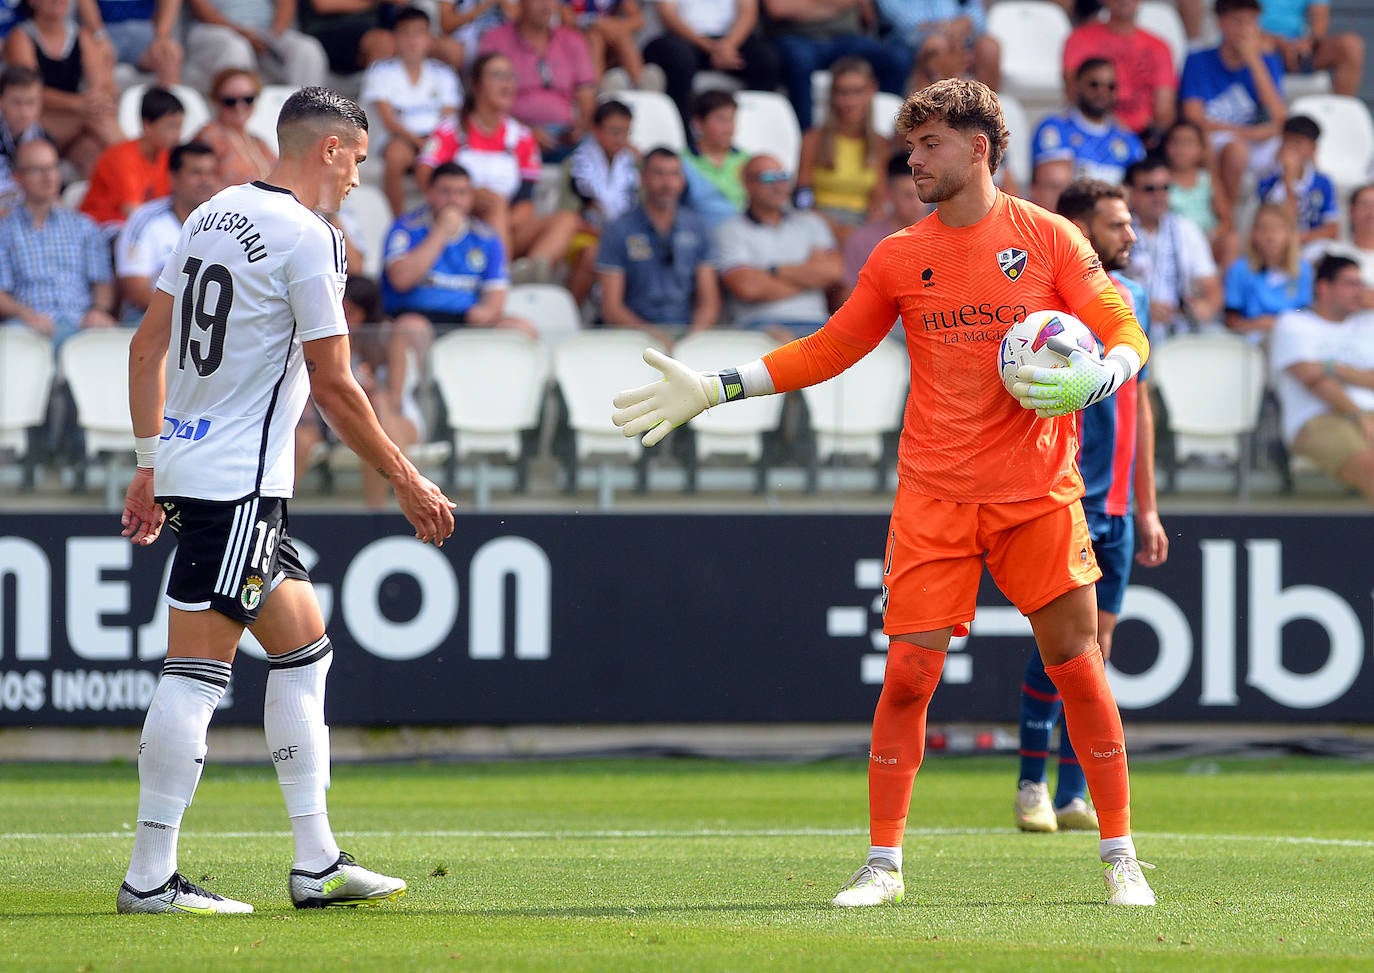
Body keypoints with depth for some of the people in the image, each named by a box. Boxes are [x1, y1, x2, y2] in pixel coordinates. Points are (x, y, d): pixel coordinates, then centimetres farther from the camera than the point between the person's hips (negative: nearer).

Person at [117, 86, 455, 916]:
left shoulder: (213, 215, 14)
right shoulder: (307, 237, -11)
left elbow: (148, 345, 16)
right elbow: (333, 386, -12)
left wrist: (151, 466, 21)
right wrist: (408, 483, -3)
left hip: (187, 465, 10)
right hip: (238, 482, -10)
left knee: (304, 649, 15)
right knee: (198, 671, -9)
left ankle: (317, 863, 17)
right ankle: (151, 877, -9)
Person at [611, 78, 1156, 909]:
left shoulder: (1047, 238, 1)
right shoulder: (901, 258, 9)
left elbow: (1125, 333, 1)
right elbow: (826, 353, 16)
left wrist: (1102, 373, -23)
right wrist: (713, 390, 10)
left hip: (1038, 492, -2)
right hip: (933, 497, 2)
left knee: (1078, 666, -1)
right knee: (909, 674, -6)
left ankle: (1120, 857, 9)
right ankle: (884, 865, 2)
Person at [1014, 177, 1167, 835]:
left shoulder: (1133, 300, 13)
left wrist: (1147, 508, 18)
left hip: (1116, 508, 6)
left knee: (1095, 648, 6)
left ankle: (1074, 795, 10)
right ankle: (1032, 786, 2)